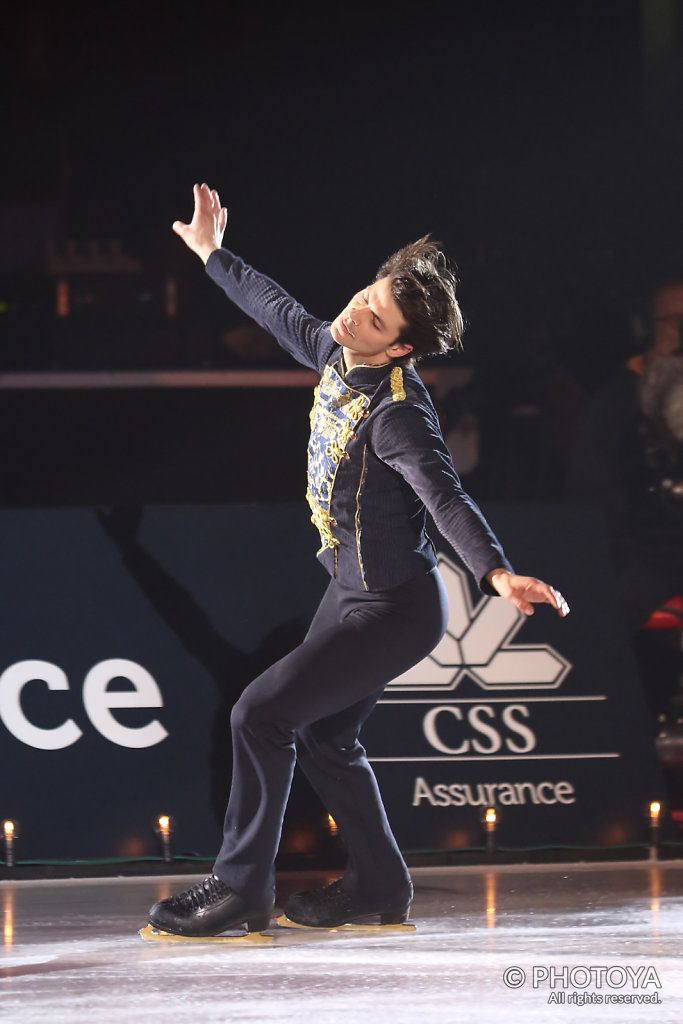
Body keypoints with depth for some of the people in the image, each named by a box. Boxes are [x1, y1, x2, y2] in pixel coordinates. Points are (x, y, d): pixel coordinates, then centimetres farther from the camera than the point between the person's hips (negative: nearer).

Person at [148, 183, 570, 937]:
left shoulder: (396, 411, -29)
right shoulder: (335, 351, -4)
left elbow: (446, 497, -43)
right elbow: (281, 312, 17)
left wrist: (495, 572, -60)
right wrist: (213, 255, 31)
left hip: (392, 611, -9)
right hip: (353, 590, 10)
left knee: (261, 713, -11)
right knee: (323, 738, 19)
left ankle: (241, 888, -1)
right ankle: (380, 886, 33)